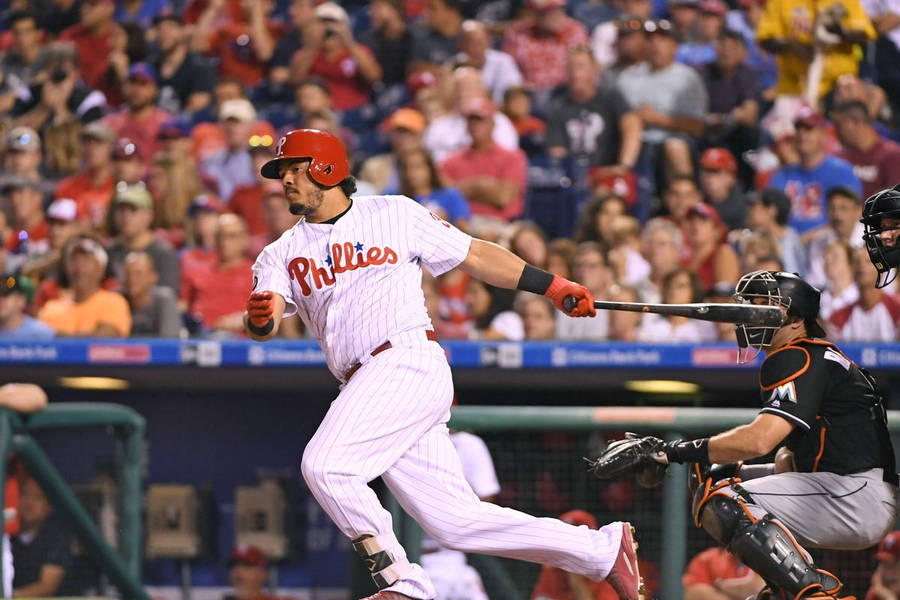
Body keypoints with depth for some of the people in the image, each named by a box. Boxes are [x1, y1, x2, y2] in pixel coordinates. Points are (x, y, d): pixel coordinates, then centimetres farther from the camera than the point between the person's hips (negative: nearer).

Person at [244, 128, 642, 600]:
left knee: (324, 465, -23)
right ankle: (603, 549, 6)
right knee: (454, 521, -2)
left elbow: (475, 255, 15)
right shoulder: (282, 255, 17)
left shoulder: (393, 215, 10)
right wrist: (260, 317, -25)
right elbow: (264, 325, 0)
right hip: (364, 389, 5)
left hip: (410, 363, -5)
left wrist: (553, 287, 11)